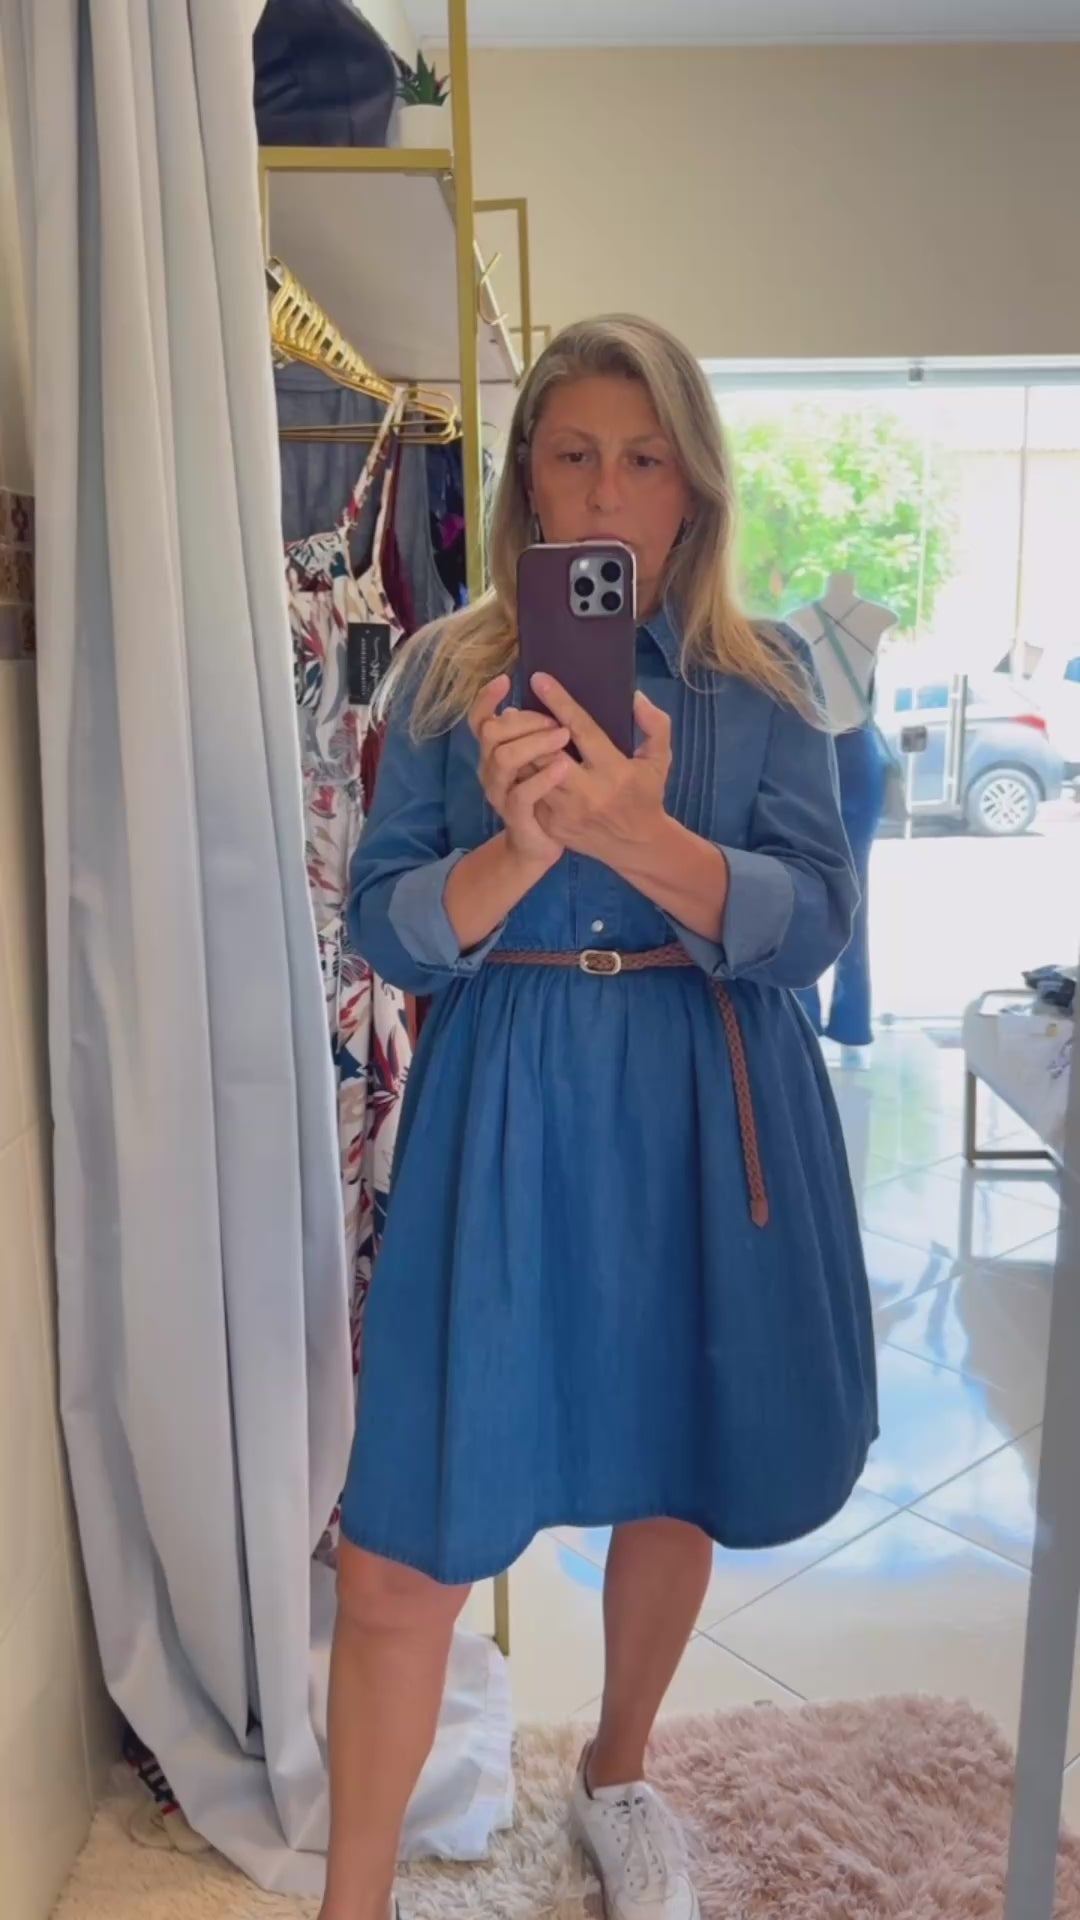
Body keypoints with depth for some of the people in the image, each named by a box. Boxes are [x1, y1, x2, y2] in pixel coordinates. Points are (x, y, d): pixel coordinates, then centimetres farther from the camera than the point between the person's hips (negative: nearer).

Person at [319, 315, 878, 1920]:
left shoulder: (763, 681, 1)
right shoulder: (450, 674, 1)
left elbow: (811, 926, -9)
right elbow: (389, 929, -4)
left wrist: (639, 834, -27)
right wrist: (520, 848, -25)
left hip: (705, 1125, 2)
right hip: (503, 1122, -1)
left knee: (675, 1483, 18)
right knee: (403, 1550, -1)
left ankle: (618, 1775, 48)